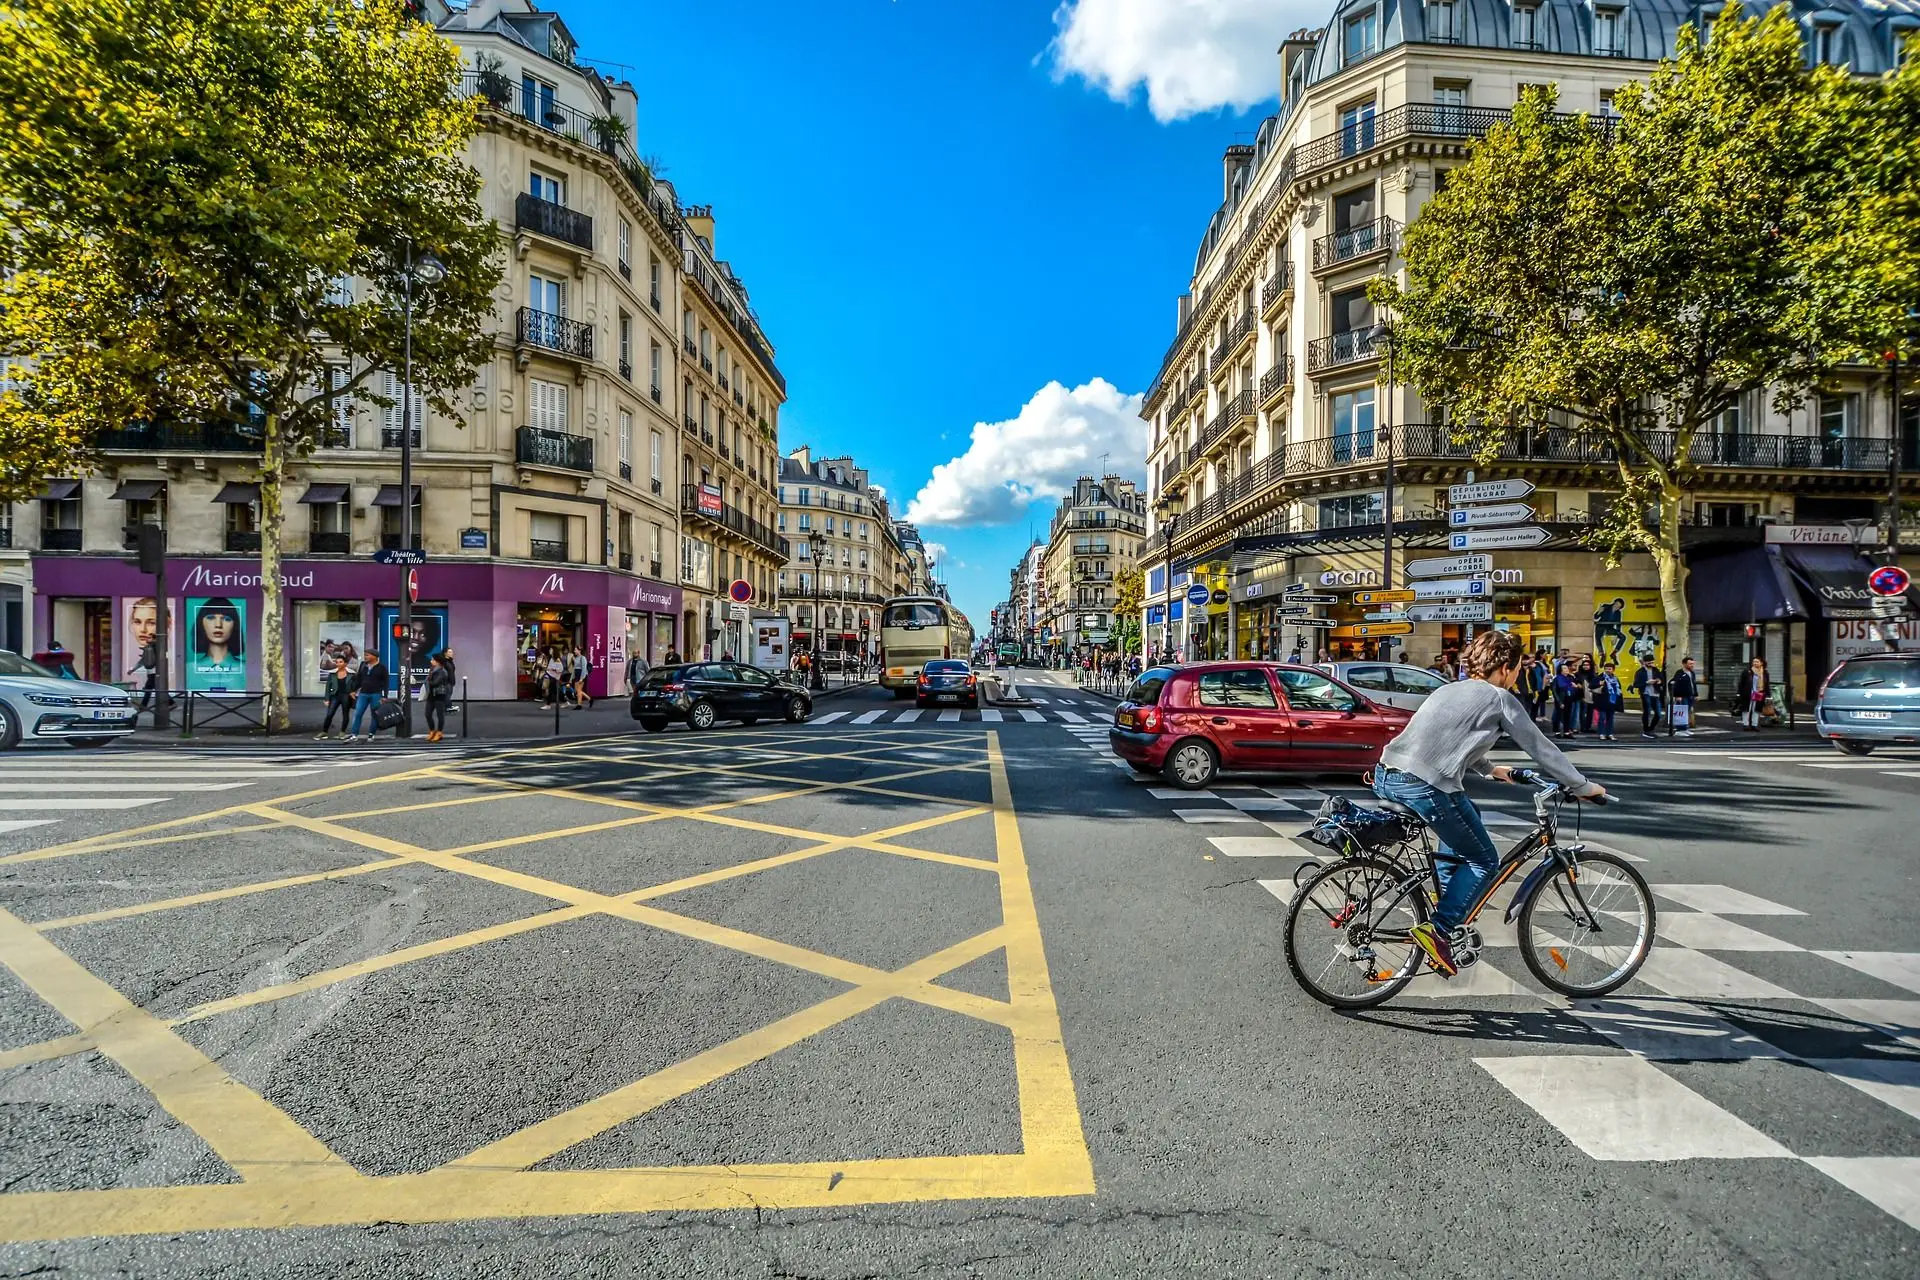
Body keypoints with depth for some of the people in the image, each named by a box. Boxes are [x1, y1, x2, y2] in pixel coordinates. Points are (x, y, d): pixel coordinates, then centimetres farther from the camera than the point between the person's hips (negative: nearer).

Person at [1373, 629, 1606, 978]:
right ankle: (1437, 929, 0)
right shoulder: (1499, 699, 6)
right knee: (1483, 861, 12)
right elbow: (1541, 748, 12)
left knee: (1465, 816, 34)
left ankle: (1445, 903, 34)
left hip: (1386, 777, 8)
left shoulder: (1449, 690, 26)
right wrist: (1583, 787, 25)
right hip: (1425, 787, -8)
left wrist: (1489, 770, 50)